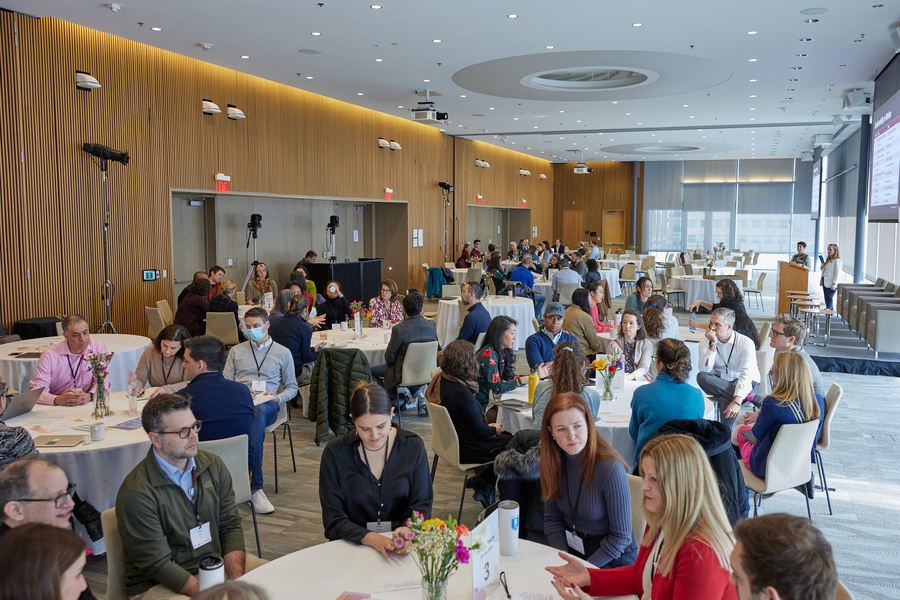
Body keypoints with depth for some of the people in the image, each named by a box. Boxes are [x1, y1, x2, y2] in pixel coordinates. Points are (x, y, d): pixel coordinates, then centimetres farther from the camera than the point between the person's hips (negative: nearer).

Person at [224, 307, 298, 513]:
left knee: (259, 411, -42)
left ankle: (248, 477, -47)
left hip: (267, 404, 0)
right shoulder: (236, 351, 26)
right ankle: (255, 487, -45)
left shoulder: (283, 353, 19)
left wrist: (278, 397, -5)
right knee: (256, 417, -40)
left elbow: (292, 387, 18)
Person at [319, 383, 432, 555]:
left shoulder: (413, 446, -2)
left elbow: (422, 505, 0)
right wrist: (372, 539, -25)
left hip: (403, 549, -2)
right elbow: (333, 519, -8)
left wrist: (408, 530, -22)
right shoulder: (335, 453, -7)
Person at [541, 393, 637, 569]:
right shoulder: (553, 462, -5)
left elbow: (621, 537, -14)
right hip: (570, 548, 5)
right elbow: (552, 519, 5)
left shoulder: (611, 468, -22)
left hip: (612, 559, -4)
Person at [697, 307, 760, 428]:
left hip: (744, 384, -4)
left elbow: (747, 375, -25)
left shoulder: (745, 342, -14)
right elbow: (705, 370, -18)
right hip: (717, 384, 4)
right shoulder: (706, 342, -3)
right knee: (701, 377, -31)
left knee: (726, 402, -38)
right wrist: (713, 344, -24)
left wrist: (737, 401, -40)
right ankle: (748, 396, -31)